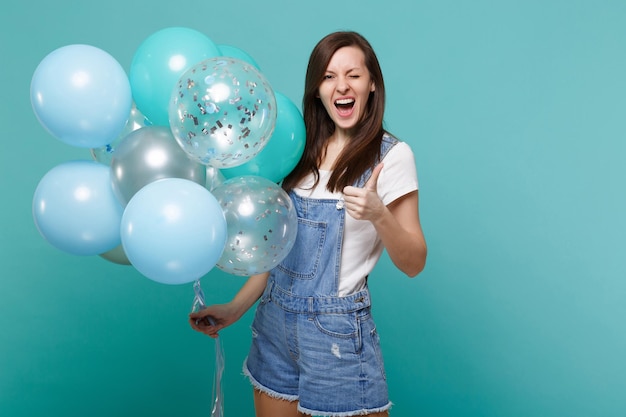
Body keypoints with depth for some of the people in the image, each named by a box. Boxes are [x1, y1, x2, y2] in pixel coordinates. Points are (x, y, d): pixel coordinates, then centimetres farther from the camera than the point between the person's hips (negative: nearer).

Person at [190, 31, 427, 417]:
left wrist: (378, 215, -27)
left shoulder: (391, 155, -9)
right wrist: (235, 308, 7)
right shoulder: (303, 151, 6)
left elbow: (414, 264, -9)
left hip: (338, 331, -5)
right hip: (274, 322, 5)